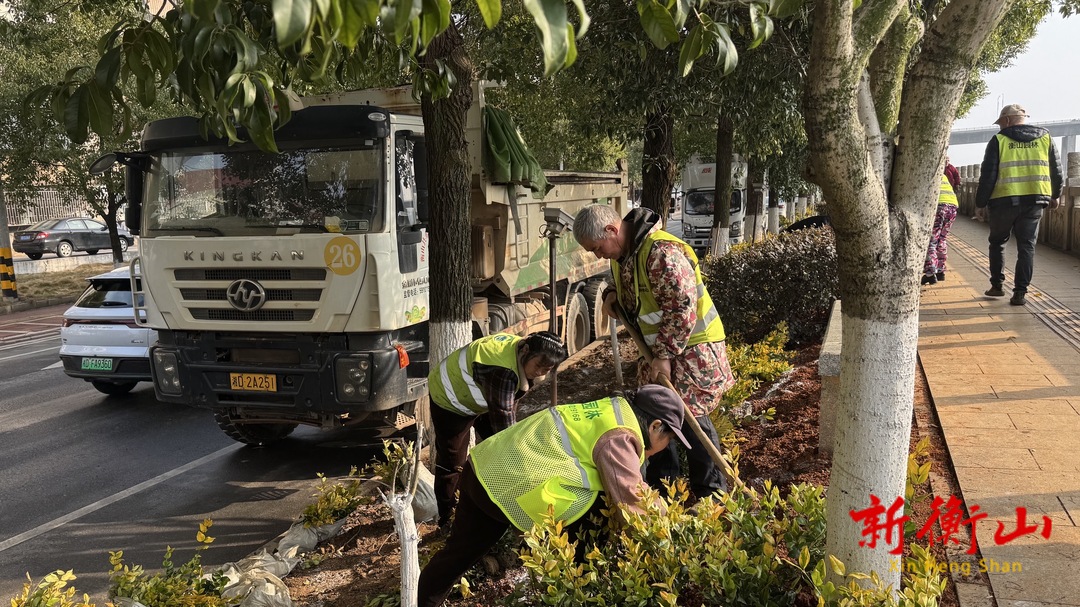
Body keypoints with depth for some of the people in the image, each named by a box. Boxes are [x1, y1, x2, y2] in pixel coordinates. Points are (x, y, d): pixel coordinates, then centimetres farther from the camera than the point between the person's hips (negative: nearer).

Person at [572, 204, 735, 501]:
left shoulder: (661, 251, -26)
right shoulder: (622, 252, 3)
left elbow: (683, 309, -28)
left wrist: (664, 355, -25)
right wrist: (612, 295, 0)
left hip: (692, 346, -9)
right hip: (658, 347, 9)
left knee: (691, 416, -5)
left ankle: (712, 494, 11)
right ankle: (661, 483, 29)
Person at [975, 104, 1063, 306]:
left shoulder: (999, 140, -4)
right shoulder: (1045, 137, 7)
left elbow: (988, 175, -6)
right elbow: (1056, 170, 13)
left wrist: (981, 202, 2)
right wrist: (1054, 195, 26)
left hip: (1004, 201, -2)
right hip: (1035, 200, 2)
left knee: (997, 242, 17)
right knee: (1026, 246, 6)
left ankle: (997, 285, 18)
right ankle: (1020, 292, 1)